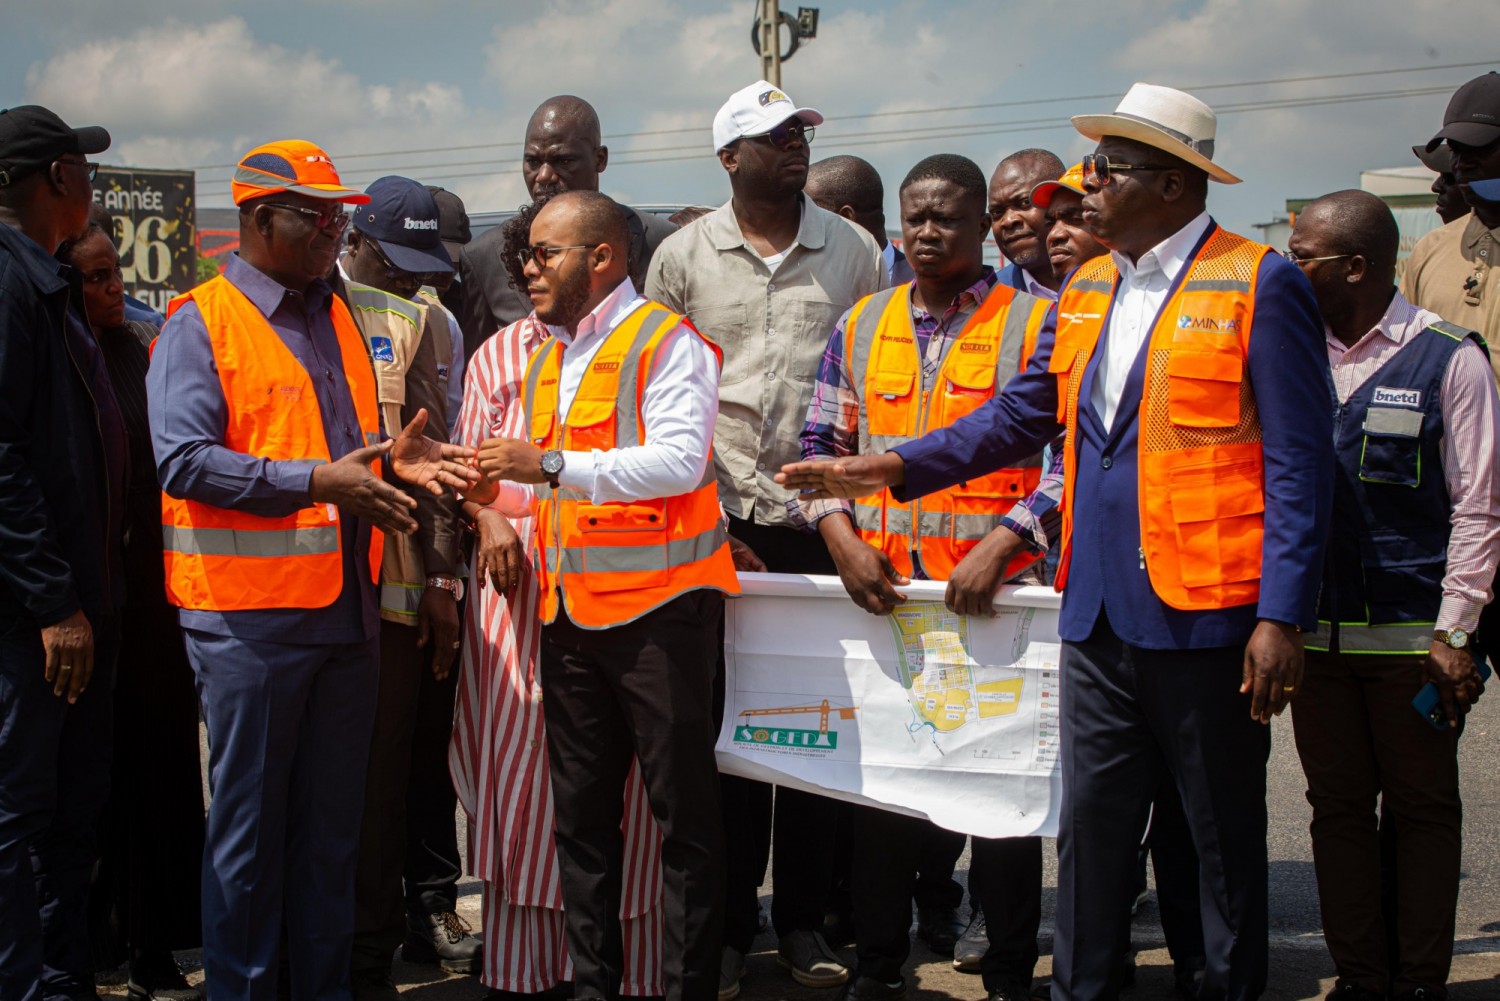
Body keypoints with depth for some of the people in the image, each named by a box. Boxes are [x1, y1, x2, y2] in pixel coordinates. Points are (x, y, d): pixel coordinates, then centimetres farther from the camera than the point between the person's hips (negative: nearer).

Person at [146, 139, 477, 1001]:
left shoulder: (339, 321, 15)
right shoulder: (201, 324, -7)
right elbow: (184, 460, -18)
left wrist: (394, 462, 3)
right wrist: (316, 483, -23)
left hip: (347, 608, 7)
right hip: (250, 614, -6)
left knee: (333, 823, 13)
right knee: (250, 823, 3)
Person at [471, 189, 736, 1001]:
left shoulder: (667, 343, -7)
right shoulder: (546, 360, 19)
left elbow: (678, 460, -21)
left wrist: (553, 466, -24)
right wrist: (490, 496, 5)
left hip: (656, 606, -8)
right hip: (568, 612, 8)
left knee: (683, 812, -2)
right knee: (580, 813, 11)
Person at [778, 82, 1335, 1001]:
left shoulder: (1259, 287, -8)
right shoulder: (1087, 290, 13)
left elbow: (1300, 466, -11)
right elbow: (1022, 418, 20)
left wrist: (1282, 617, -16)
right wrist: (895, 469, 10)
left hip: (1207, 615, -6)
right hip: (1100, 614, 6)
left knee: (1225, 837, 7)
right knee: (1090, 828, 11)